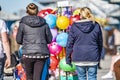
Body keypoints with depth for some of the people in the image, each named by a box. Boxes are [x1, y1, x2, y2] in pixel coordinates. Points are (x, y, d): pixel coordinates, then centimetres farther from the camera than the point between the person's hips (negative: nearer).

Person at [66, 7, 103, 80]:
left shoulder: (74, 27, -1)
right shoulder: (96, 26, 2)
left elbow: (69, 44, 0)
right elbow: (100, 43, 10)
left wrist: (68, 58, 8)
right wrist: (99, 56, 21)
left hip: (79, 57, 0)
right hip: (93, 57, 1)